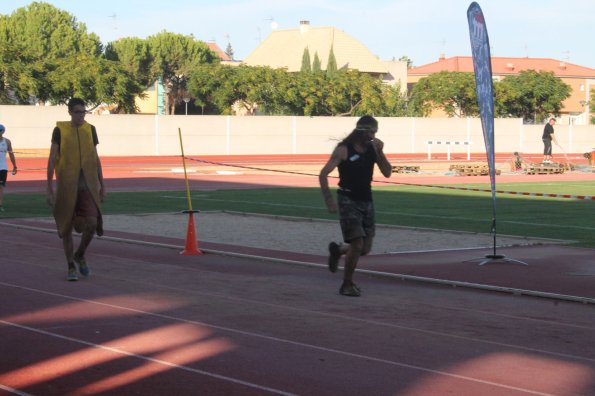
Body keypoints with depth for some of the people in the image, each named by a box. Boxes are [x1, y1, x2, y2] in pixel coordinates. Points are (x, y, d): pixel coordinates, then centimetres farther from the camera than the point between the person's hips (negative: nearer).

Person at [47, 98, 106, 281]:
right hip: (66, 185, -2)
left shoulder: (90, 129, 6)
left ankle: (80, 255, 14)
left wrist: (102, 186, 11)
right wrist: (49, 189, -10)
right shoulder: (60, 130, -4)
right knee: (67, 227, 3)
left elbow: (96, 159, 12)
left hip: (87, 185, 2)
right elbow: (52, 160, -5)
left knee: (92, 223, -12)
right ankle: (71, 267, 17)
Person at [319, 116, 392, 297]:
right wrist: (329, 201, -23)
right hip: (349, 201, -6)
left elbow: (387, 173, 1)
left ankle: (337, 250, 37)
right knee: (357, 245, -14)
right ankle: (347, 285, 4)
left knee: (365, 249, 6)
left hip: (367, 201, 6)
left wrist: (380, 152, -12)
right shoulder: (344, 149, -11)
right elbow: (323, 174, -15)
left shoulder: (372, 148, 4)